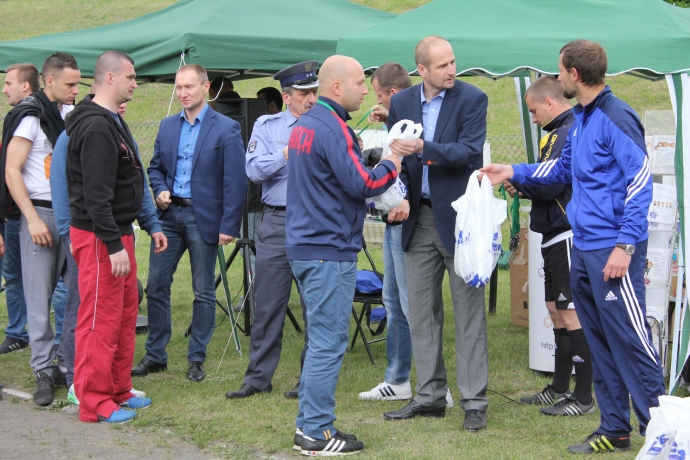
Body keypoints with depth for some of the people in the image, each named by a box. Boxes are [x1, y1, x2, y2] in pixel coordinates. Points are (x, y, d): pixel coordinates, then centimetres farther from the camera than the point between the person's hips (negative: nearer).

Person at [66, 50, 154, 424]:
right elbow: (95, 196, -23)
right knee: (100, 319, -5)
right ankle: (94, 403, 2)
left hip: (118, 232, 10)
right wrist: (114, 245, -24)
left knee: (125, 312, 15)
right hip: (99, 237, -10)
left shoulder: (112, 122, 15)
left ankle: (119, 391, 24)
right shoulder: (97, 128, -18)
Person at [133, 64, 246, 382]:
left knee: (203, 292, 4)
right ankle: (155, 355, 15)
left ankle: (197, 359, 13)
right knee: (156, 286, 5)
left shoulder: (226, 129, -6)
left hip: (203, 218, -5)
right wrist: (160, 191, -2)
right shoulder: (167, 126, 10)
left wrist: (229, 225, -13)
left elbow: (235, 182, -8)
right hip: (169, 214, 5)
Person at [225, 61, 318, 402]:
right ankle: (258, 378, 13)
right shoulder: (267, 127, 9)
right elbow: (254, 170, -3)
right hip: (277, 223, 1)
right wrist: (287, 154, -13)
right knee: (267, 305, 5)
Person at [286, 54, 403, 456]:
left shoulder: (305, 124, 15)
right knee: (328, 343, -5)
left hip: (306, 245, 10)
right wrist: (394, 163, -5)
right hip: (330, 250, -10)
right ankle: (317, 433, -1)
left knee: (322, 339, 16)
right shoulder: (331, 128, -16)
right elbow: (362, 184, -19)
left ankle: (309, 423, 20)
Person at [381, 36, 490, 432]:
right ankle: (431, 395, 20)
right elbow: (397, 158, 9)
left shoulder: (472, 99, -7)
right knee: (422, 310, 10)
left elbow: (470, 151, -17)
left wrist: (422, 148, -28)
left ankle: (475, 401, 4)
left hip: (459, 218, -5)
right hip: (419, 219, 5)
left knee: (469, 312, 0)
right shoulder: (402, 103, 6)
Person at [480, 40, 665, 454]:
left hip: (613, 251, -10)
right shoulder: (580, 120, 14)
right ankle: (615, 429, 22)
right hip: (584, 248, 10)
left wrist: (625, 245, -22)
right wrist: (514, 172, 26)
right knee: (601, 342, 13)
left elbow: (640, 182, -18)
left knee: (630, 340, -8)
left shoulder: (616, 118, -15)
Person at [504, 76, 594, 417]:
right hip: (555, 236, 11)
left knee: (571, 315, -7)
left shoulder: (570, 132, -16)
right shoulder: (560, 131, 16)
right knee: (557, 313, 16)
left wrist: (517, 180, -6)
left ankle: (583, 398, -3)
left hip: (568, 237, -11)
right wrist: (522, 186, 4)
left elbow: (549, 184, -22)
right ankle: (560, 388, 26)